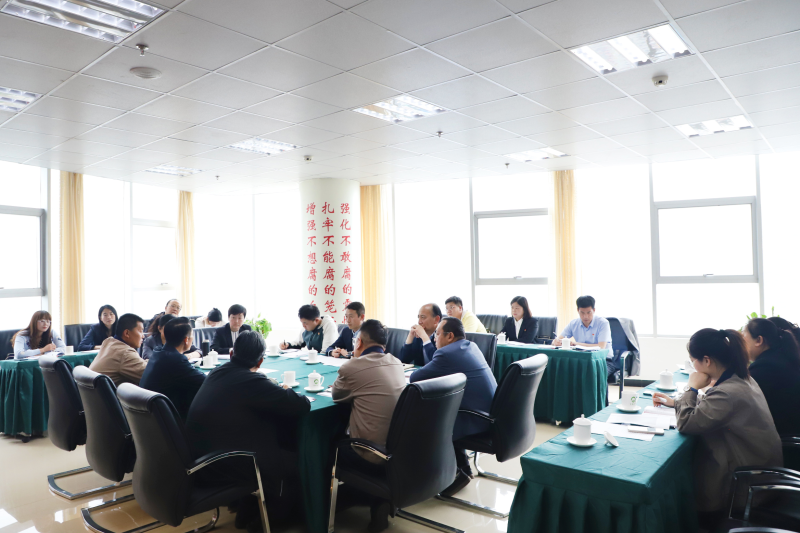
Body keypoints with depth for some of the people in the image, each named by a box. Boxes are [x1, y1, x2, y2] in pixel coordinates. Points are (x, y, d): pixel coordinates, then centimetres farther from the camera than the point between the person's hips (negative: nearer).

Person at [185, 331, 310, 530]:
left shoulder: (217, 372, 1)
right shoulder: (252, 381, -23)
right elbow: (303, 405, -19)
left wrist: (273, 389, 13)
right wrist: (285, 391, 2)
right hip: (224, 464, -8)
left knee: (281, 449, 25)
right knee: (297, 462, 9)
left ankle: (247, 511, 34)